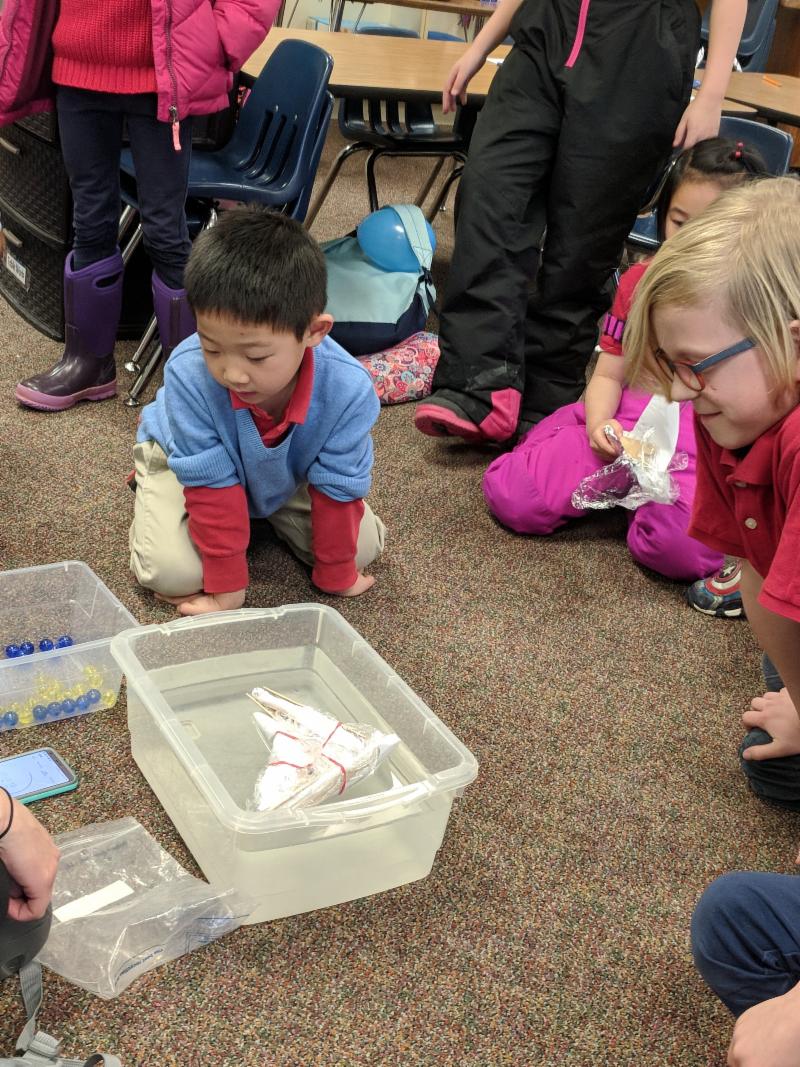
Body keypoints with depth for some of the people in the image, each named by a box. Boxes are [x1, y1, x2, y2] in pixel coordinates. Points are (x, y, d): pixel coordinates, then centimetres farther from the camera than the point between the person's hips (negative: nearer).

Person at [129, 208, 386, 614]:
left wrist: (336, 576, -10)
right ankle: (152, 491, 12)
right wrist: (227, 587, -23)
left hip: (286, 472, 2)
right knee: (173, 572, -20)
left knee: (363, 546, -7)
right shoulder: (187, 375, -41)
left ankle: (268, 509, 20)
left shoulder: (348, 389, -38)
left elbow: (339, 489, -23)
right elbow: (212, 485, -31)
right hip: (190, 461, -2)